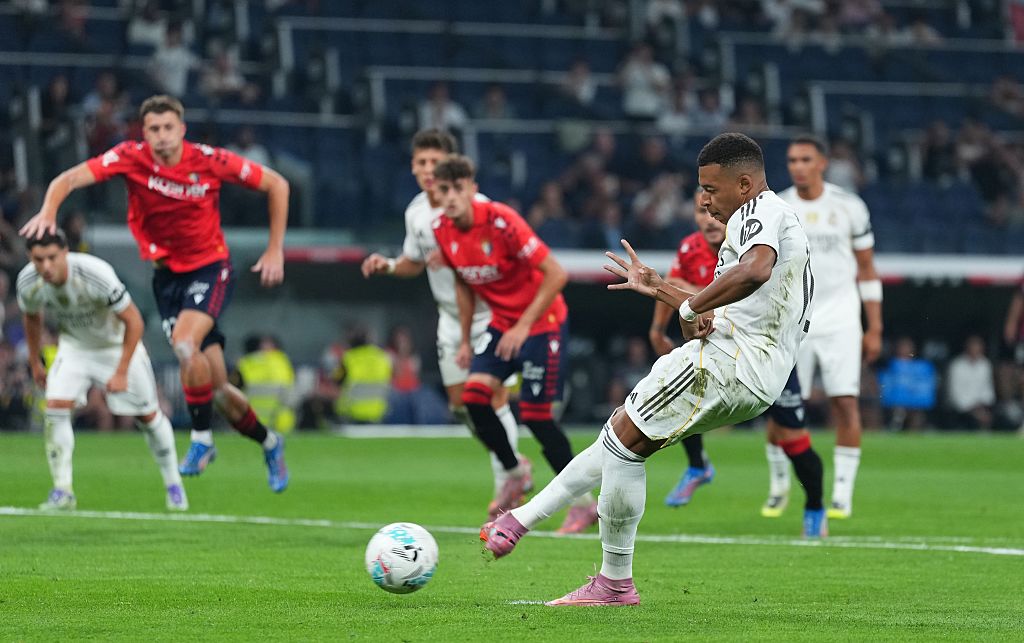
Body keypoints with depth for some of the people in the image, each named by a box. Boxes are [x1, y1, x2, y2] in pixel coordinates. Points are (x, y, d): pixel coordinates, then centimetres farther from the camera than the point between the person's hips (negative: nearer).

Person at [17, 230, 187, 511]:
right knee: (55, 406, -19)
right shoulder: (28, 282, -23)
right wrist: (35, 363, 8)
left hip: (117, 343, -3)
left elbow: (134, 321, -26)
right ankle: (62, 491, -12)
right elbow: (31, 317, 3)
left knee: (148, 414, 3)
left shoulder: (95, 274, -37)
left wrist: (121, 373, -26)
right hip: (74, 346, 3)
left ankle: (174, 485, 24)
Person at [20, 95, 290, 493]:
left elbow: (276, 185, -4)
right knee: (216, 387, 3)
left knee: (184, 342, -30)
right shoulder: (130, 158, -12)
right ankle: (268, 442, 28)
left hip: (210, 269, -3)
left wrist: (275, 250, -6)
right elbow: (70, 179, -21)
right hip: (167, 275, 3)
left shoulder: (210, 161, -15)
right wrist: (49, 211, -42)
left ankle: (201, 440, -12)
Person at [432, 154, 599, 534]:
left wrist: (524, 326, -25)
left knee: (535, 415, -9)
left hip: (542, 321, -6)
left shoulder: (500, 221, -25)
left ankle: (583, 503, 5)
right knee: (474, 395, -11)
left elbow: (556, 274, -23)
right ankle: (515, 473, 12)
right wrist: (466, 340, 12)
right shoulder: (442, 231, -4)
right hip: (501, 323, 6)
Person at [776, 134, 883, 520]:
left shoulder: (849, 208, 2)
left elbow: (867, 270, 7)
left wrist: (874, 329, 4)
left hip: (839, 319, -1)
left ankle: (843, 492, -3)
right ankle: (779, 484, 17)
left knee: (845, 402, -9)